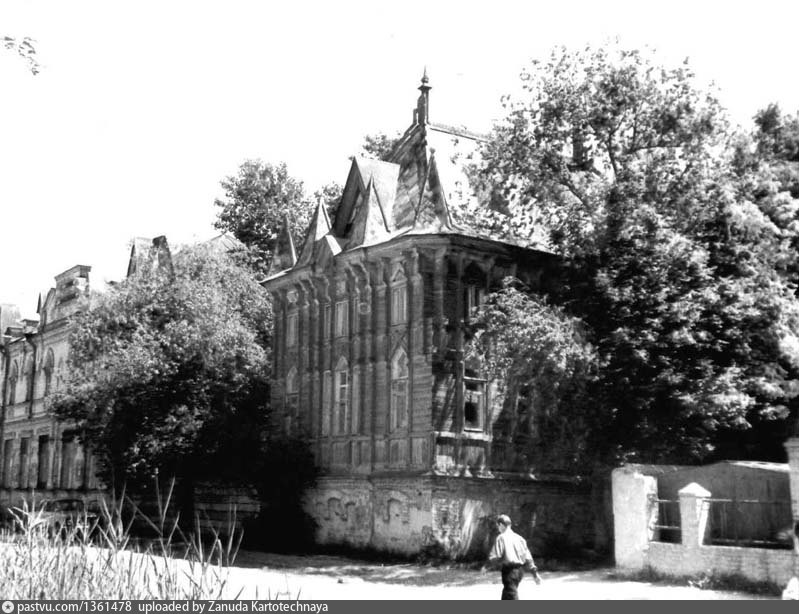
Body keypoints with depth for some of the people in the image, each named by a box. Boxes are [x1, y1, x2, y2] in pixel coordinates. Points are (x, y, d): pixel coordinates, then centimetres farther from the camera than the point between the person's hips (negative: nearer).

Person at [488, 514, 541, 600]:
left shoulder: (501, 538, -9)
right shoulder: (519, 538, 10)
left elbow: (493, 558, -15)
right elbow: (528, 557, 8)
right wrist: (535, 573, 9)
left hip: (509, 571, -8)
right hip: (520, 570, 8)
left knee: (512, 597, -8)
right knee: (505, 597, 21)